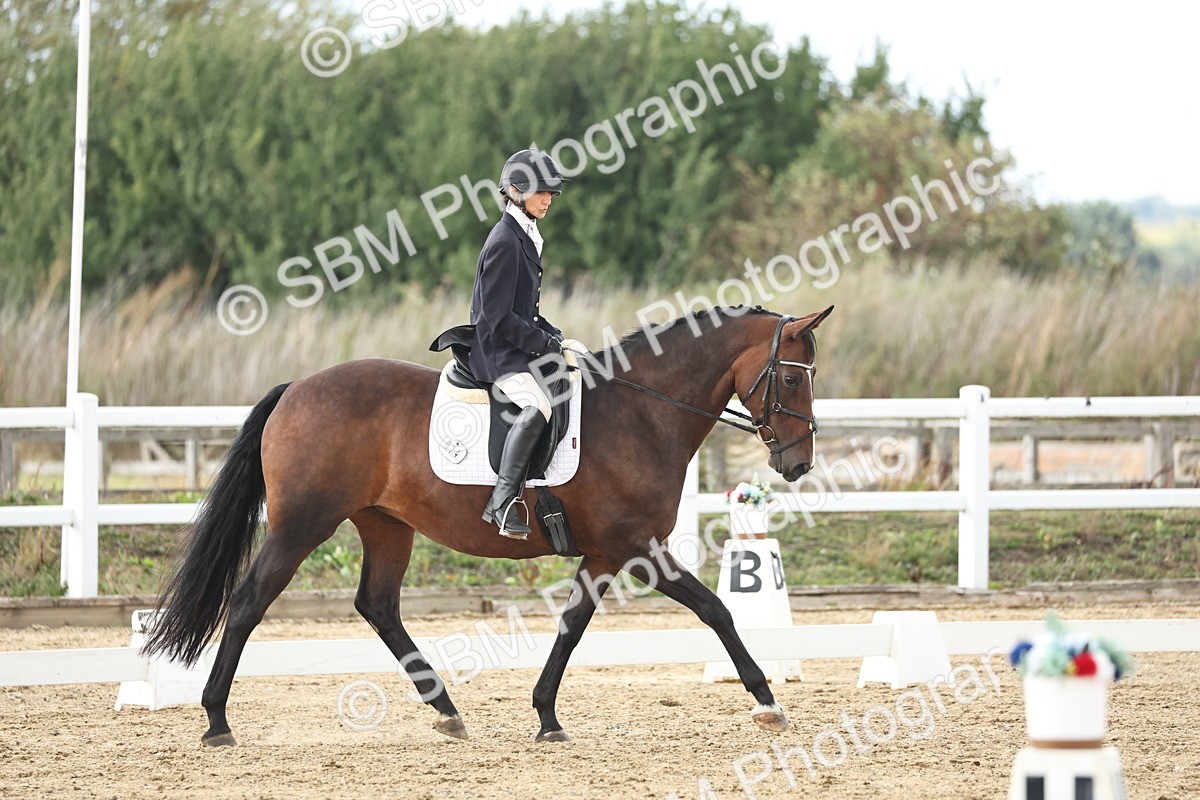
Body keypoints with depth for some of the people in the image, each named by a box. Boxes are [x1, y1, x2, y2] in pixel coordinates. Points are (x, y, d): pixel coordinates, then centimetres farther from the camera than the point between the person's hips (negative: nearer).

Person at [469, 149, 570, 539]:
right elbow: (499, 318, -19)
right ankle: (502, 502, -34)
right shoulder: (504, 241, -15)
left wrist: (551, 333, 7)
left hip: (519, 349, 11)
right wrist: (544, 342, -14)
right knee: (536, 407, -32)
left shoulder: (525, 238, 15)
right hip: (496, 351, -11)